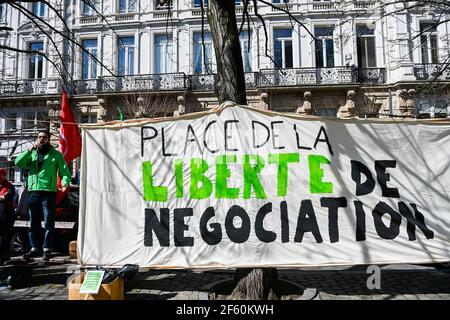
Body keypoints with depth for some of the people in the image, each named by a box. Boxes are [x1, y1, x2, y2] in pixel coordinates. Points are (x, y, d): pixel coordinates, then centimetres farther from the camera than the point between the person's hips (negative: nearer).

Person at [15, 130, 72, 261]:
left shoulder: (56, 154, 6)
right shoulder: (32, 154, 16)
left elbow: (65, 171, 0)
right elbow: (18, 163, 1)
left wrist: (65, 183, -19)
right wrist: (30, 150, -7)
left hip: (48, 192, -4)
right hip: (33, 191, 4)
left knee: (49, 222, -3)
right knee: (33, 222, 10)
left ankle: (47, 249, 4)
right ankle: (35, 248, 20)